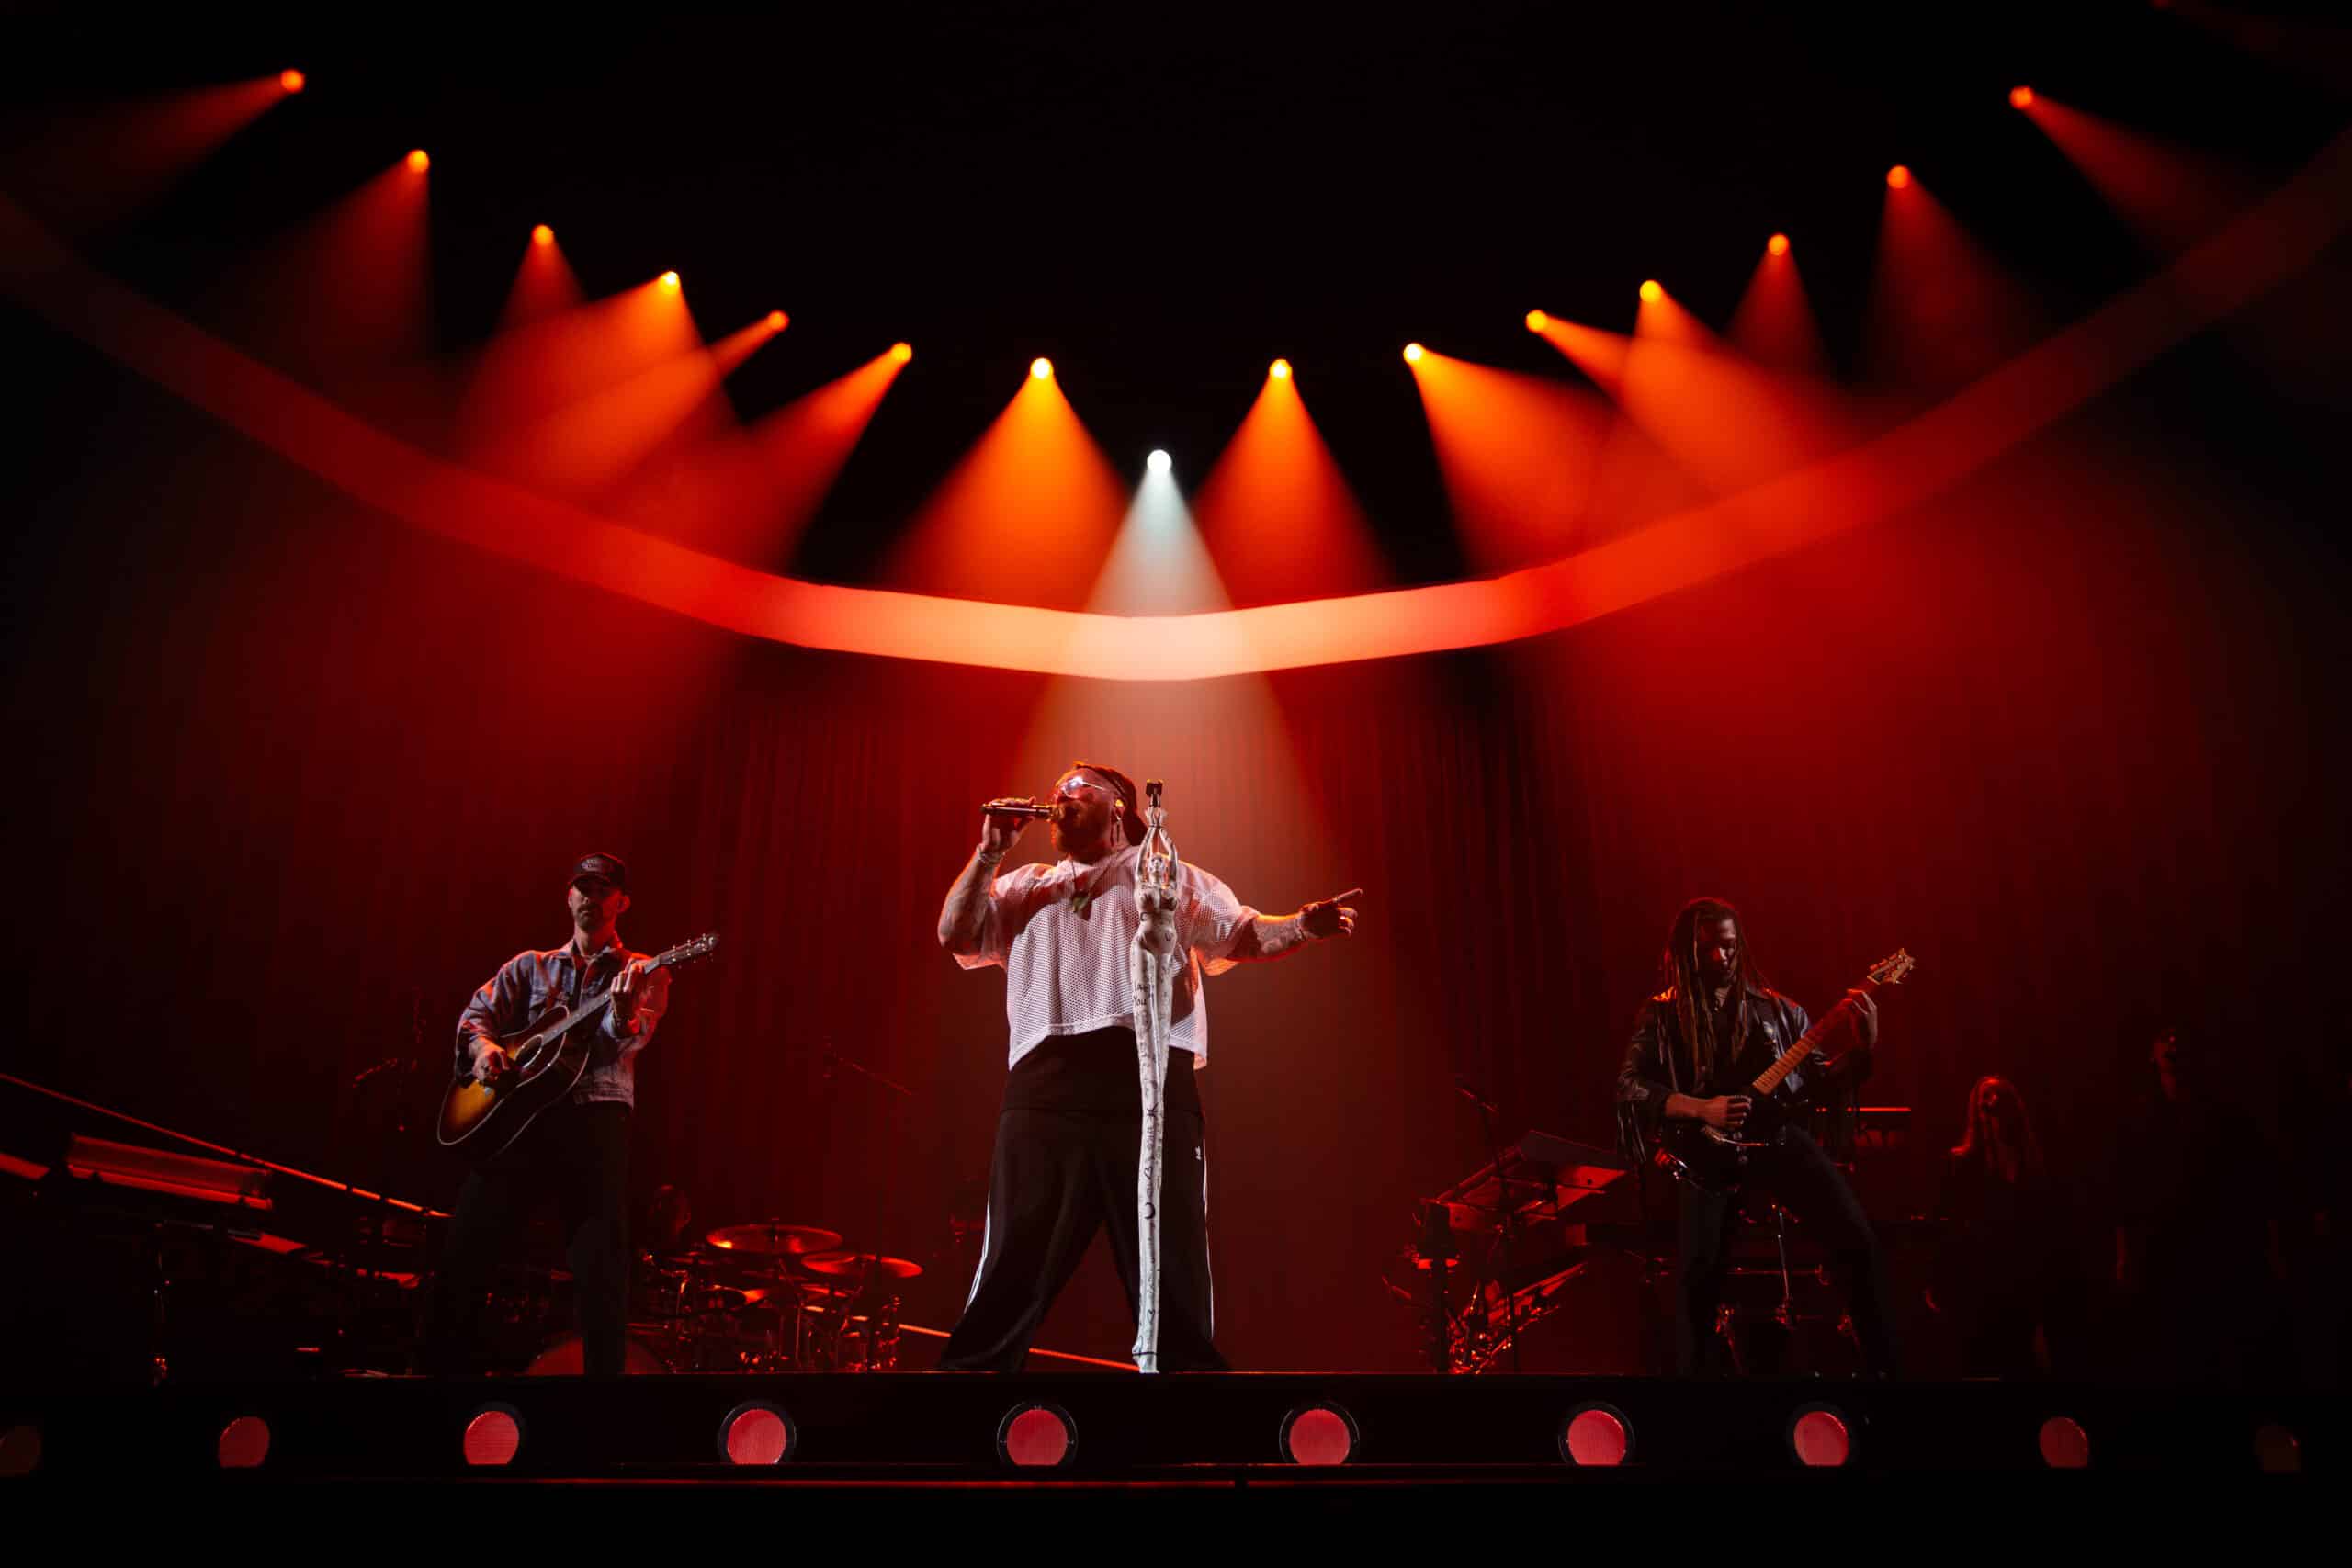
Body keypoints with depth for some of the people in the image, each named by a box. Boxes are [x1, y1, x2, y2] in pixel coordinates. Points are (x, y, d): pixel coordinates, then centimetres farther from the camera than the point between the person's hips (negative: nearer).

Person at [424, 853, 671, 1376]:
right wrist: (482, 1045, -12)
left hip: (595, 1116, -3)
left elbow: (630, 1039, -9)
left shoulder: (643, 973, 8)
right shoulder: (530, 966, 19)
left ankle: (604, 1369, -4)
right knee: (465, 1249, -1)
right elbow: (476, 1014, 11)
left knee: (601, 1265, -10)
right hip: (517, 1113, 3)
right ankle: (441, 1362, 12)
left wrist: (622, 1008, -33)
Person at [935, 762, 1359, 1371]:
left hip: (1150, 1074, -1)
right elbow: (957, 937, 17)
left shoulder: (1167, 874, 24)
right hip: (1045, 1080, 1)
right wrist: (990, 851, 13)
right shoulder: (1026, 885, 29)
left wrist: (1303, 925, -8)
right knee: (1015, 1264, -4)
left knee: (1172, 1269, -4)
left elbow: (1241, 933, 13)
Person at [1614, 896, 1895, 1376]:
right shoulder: (1661, 1016, 6)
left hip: (1776, 1135, 2)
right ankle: (1697, 1370, 0)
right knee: (1698, 1270, -20)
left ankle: (1882, 1366, 0)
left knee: (1858, 1239, -15)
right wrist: (1702, 1109, -19)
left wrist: (1862, 1048, -6)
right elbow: (1629, 1088, -5)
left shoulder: (1776, 1009, 13)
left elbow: (1822, 1079, 13)